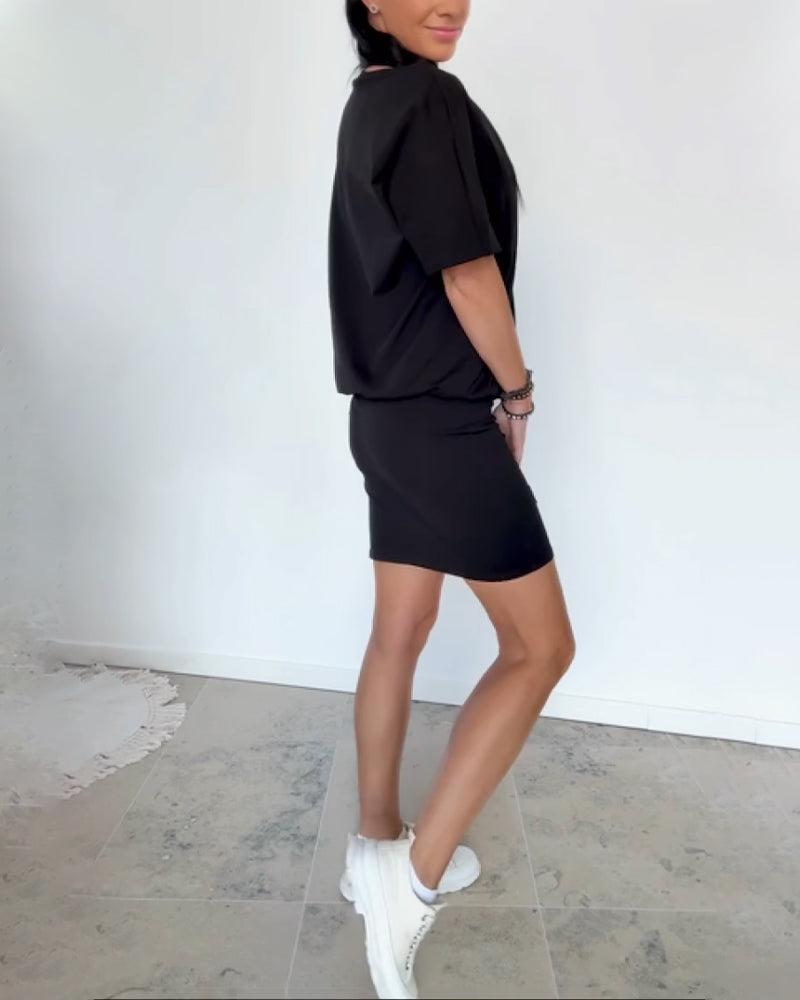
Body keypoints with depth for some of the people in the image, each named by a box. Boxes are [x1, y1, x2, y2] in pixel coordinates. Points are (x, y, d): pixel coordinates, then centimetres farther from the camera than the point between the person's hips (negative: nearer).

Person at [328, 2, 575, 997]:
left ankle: (377, 846, 30)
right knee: (540, 645, 0)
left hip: (391, 412, 10)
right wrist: (518, 391, -1)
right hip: (444, 419, -10)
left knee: (399, 631, 14)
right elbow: (469, 275, -16)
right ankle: (412, 874, 4)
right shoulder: (428, 98, -11)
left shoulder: (371, 103, 19)